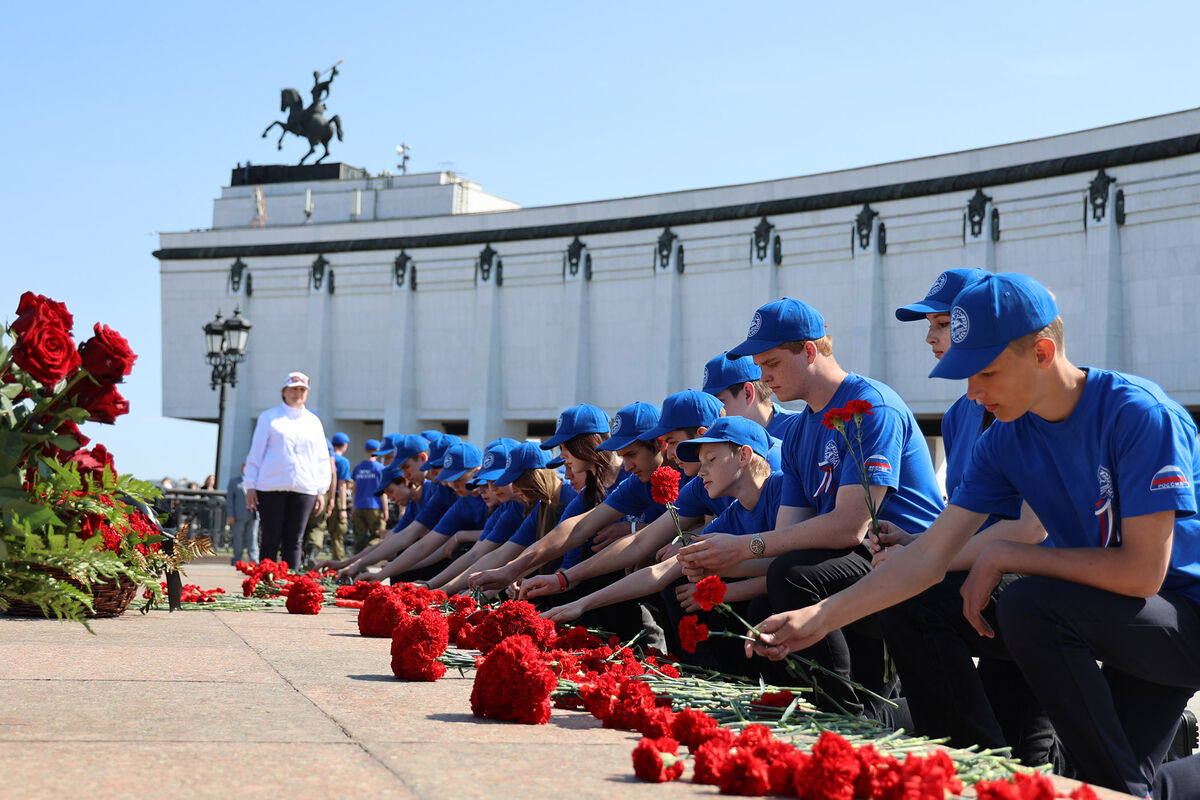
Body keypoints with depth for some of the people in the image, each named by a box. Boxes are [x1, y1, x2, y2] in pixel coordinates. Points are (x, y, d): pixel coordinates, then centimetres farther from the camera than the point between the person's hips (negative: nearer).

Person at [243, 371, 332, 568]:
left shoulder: (313, 422, 17)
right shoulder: (269, 417, 9)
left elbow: (322, 459, 17)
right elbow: (255, 453, 7)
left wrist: (321, 491, 10)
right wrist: (250, 486, 0)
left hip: (303, 490, 2)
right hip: (271, 488, -2)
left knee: (293, 541, 0)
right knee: (271, 540, -2)